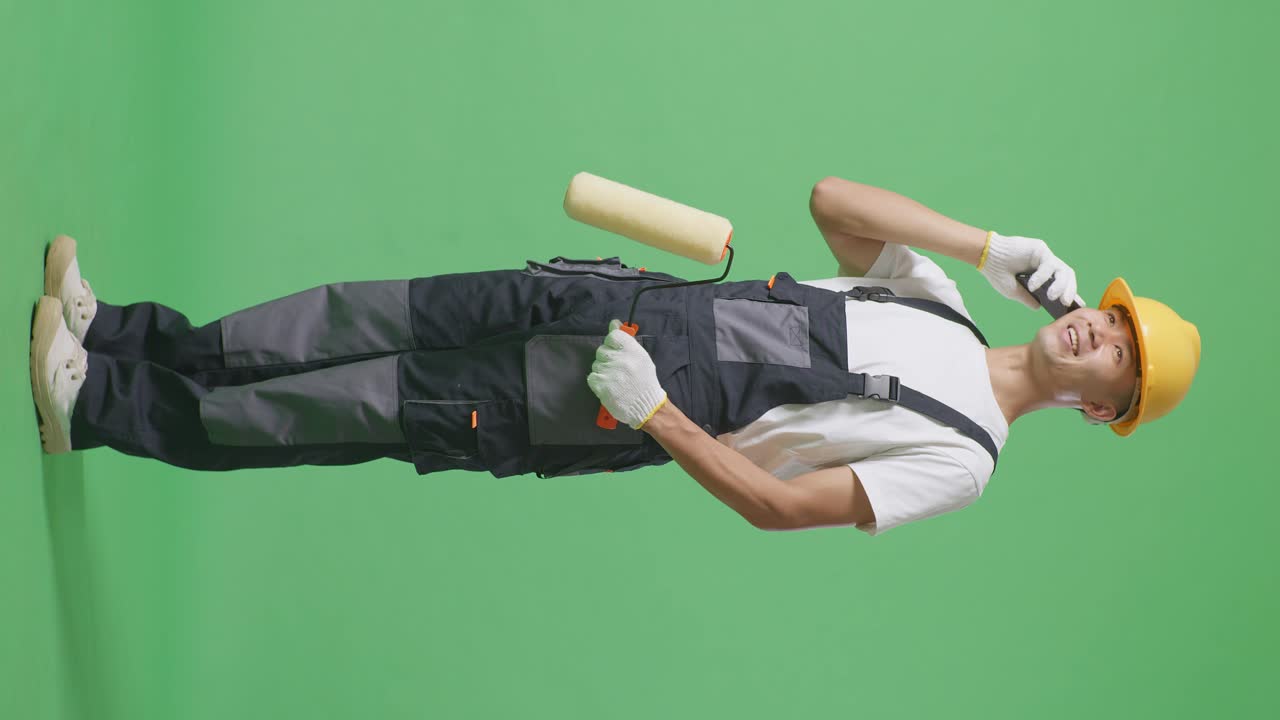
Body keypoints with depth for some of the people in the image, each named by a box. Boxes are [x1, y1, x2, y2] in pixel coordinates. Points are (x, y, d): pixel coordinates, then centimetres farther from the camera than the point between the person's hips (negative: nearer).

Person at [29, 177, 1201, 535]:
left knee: (369, 409, -9)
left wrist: (651, 415, -19)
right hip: (622, 302, 6)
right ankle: (124, 338, 6)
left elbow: (779, 505, -13)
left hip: (618, 413, -5)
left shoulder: (961, 459, -6)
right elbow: (831, 198, 8)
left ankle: (100, 408, -2)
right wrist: (992, 246, 2)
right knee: (372, 322, -3)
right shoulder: (939, 302, 12)